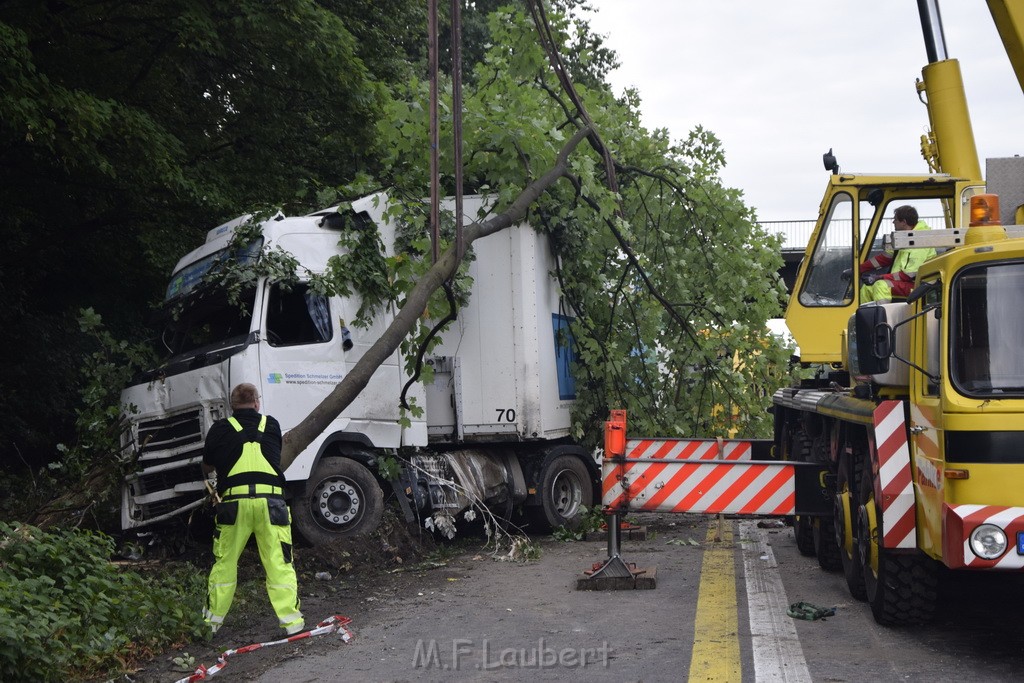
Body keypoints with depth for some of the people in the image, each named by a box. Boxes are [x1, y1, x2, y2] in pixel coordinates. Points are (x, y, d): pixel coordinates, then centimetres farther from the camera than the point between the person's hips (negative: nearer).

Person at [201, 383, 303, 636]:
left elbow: (207, 467, 23)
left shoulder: (220, 428, 10)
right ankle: (291, 620, 1)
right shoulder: (272, 425, 14)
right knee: (279, 562, 3)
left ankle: (212, 619, 18)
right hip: (271, 498, 0)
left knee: (224, 562, 11)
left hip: (234, 500, 0)